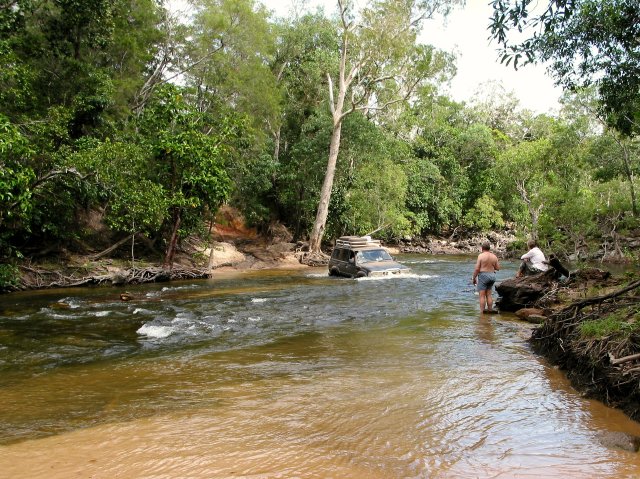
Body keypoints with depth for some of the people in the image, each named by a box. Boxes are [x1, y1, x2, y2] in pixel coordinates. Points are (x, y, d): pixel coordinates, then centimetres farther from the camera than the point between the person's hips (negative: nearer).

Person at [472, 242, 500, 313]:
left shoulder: (481, 255, -10)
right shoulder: (494, 256, 5)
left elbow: (477, 268, -13)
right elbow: (498, 268, 8)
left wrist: (474, 278, -4)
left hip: (483, 275, -6)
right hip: (492, 275, 6)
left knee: (482, 295, -2)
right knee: (489, 295, 15)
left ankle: (482, 312, -4)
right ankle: (490, 311, 18)